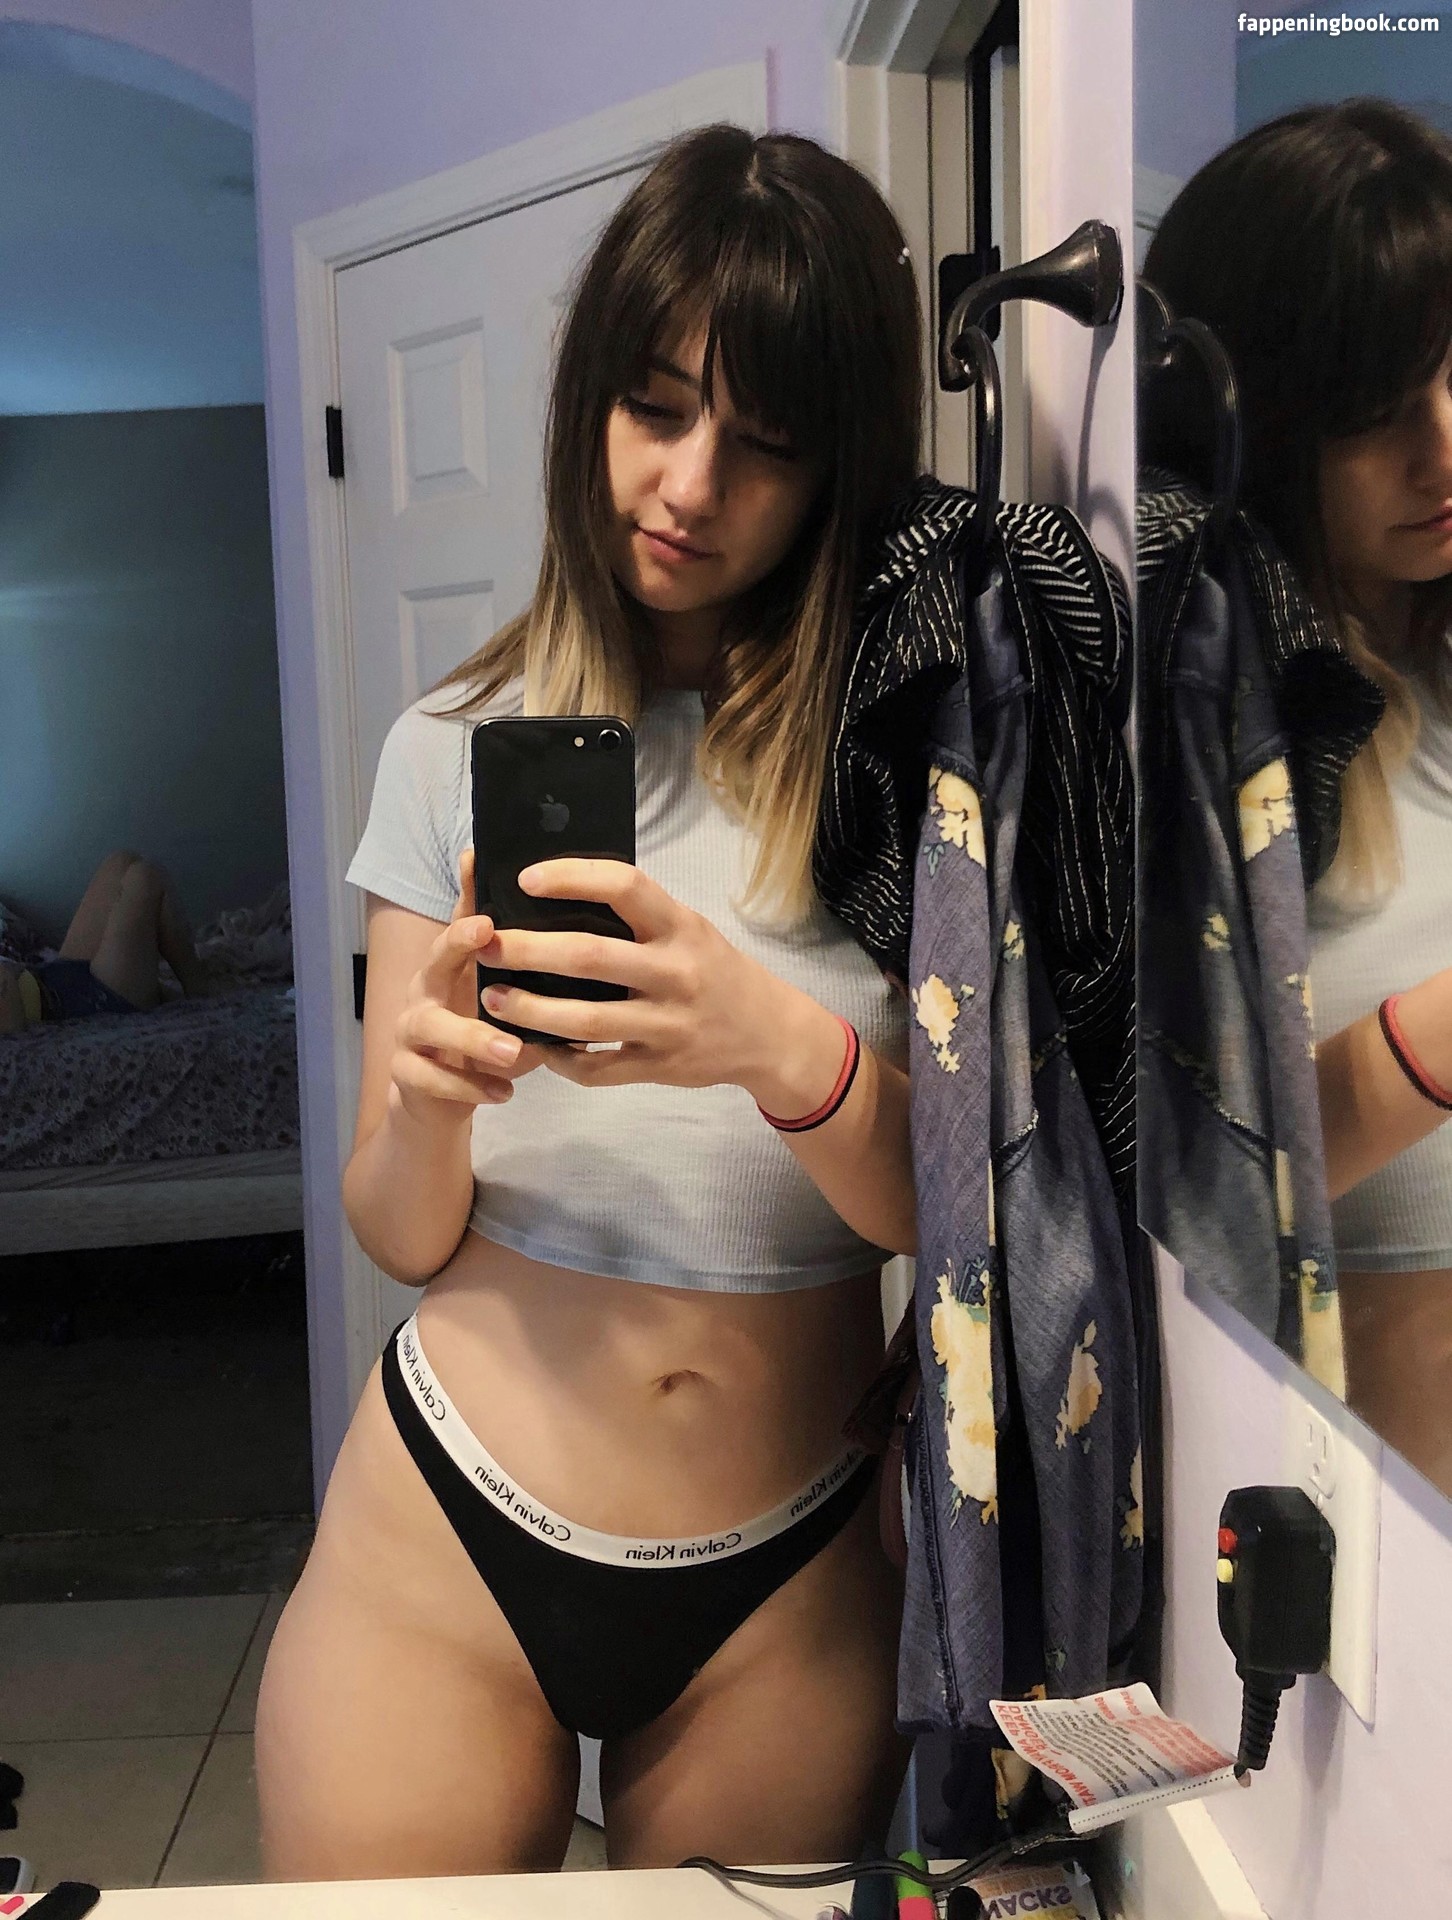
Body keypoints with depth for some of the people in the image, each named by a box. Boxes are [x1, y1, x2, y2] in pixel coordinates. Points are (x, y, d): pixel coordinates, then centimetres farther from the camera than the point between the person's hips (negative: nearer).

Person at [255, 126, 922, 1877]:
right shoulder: (459, 748, 0)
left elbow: (946, 1207, -10)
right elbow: (402, 1238, -1)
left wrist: (788, 1049, -30)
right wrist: (423, 1093, -23)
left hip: (790, 1592, 0)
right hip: (447, 1537, 1)